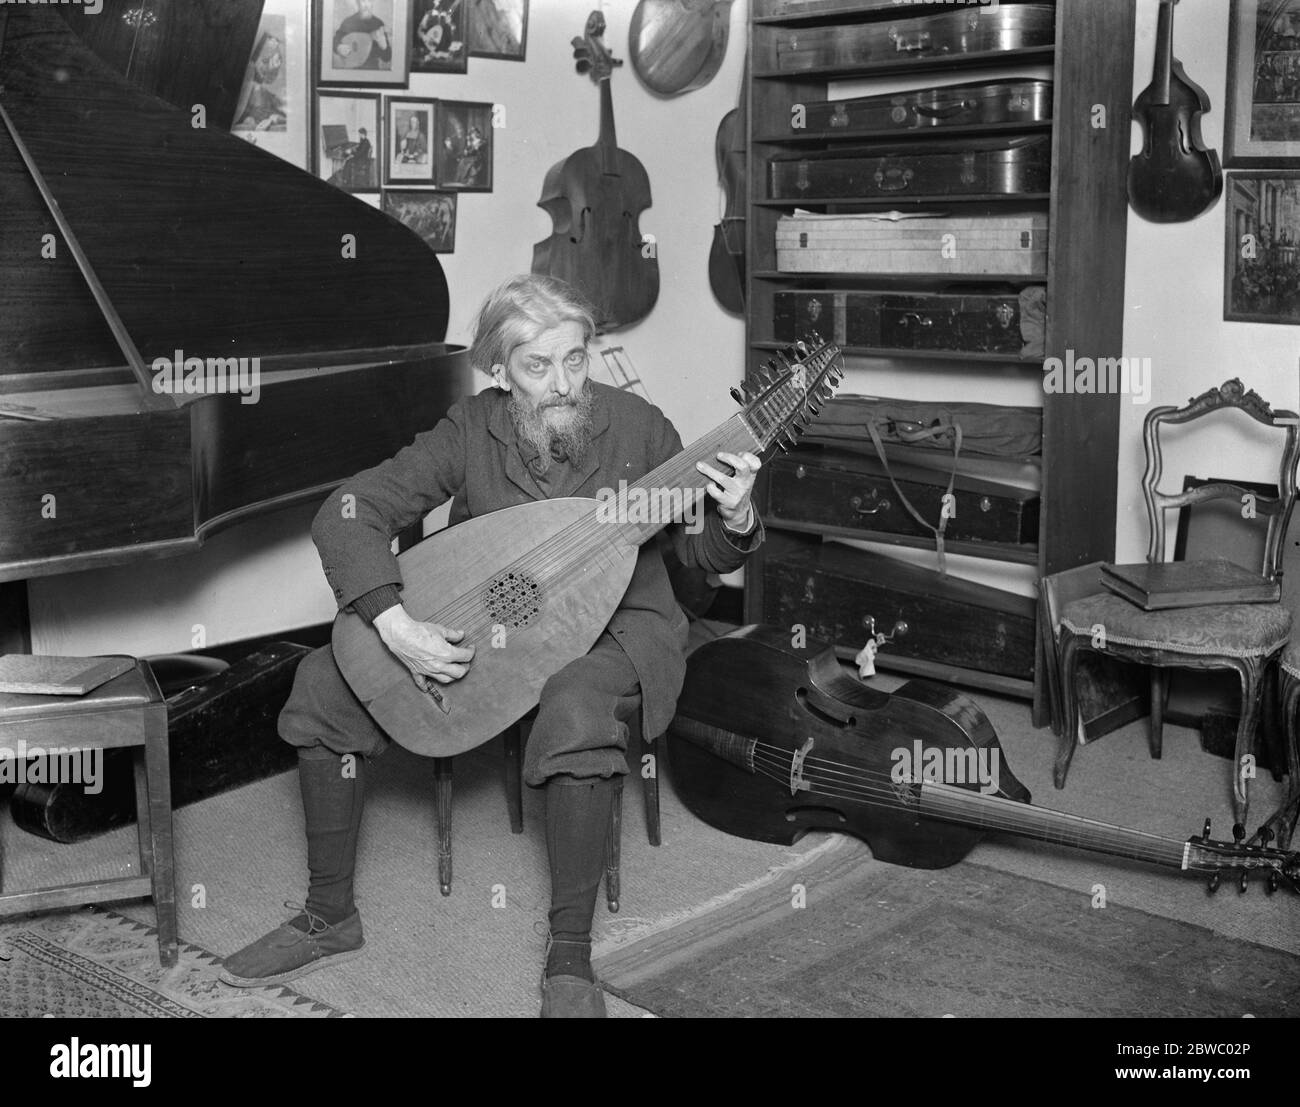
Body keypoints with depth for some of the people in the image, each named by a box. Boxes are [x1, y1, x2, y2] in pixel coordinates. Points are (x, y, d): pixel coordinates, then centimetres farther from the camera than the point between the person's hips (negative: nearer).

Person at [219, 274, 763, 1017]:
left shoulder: (638, 427, -11)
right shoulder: (472, 431, -9)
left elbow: (703, 554, -1)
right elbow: (348, 511, -14)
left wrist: (734, 523, -26)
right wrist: (395, 625, -27)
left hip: (612, 629, -3)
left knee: (578, 713, -39)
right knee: (325, 684, -11)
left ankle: (571, 958, -21)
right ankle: (331, 919, 5)